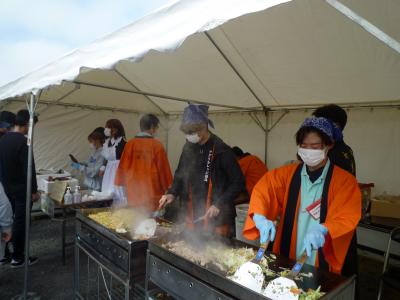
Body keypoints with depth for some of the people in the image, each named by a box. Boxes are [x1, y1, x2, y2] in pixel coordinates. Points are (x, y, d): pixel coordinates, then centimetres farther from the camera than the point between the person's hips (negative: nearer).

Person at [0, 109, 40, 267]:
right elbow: (28, 168, -21)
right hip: (21, 189, -8)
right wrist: (34, 190, -14)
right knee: (20, 222, 2)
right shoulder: (22, 141, -20)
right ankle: (18, 258, 12)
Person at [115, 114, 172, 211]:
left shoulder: (130, 144, -1)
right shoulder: (157, 145, -9)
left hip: (133, 194, 4)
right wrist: (168, 190, 7)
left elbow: (123, 167, 5)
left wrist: (123, 184, 18)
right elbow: (163, 169, -5)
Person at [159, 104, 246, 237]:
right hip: (193, 215, 6)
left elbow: (238, 183, -13)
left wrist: (219, 204, -19)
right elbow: (180, 174, 15)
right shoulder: (188, 148, 3)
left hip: (216, 218, -6)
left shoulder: (221, 151, -16)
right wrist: (172, 193, -1)